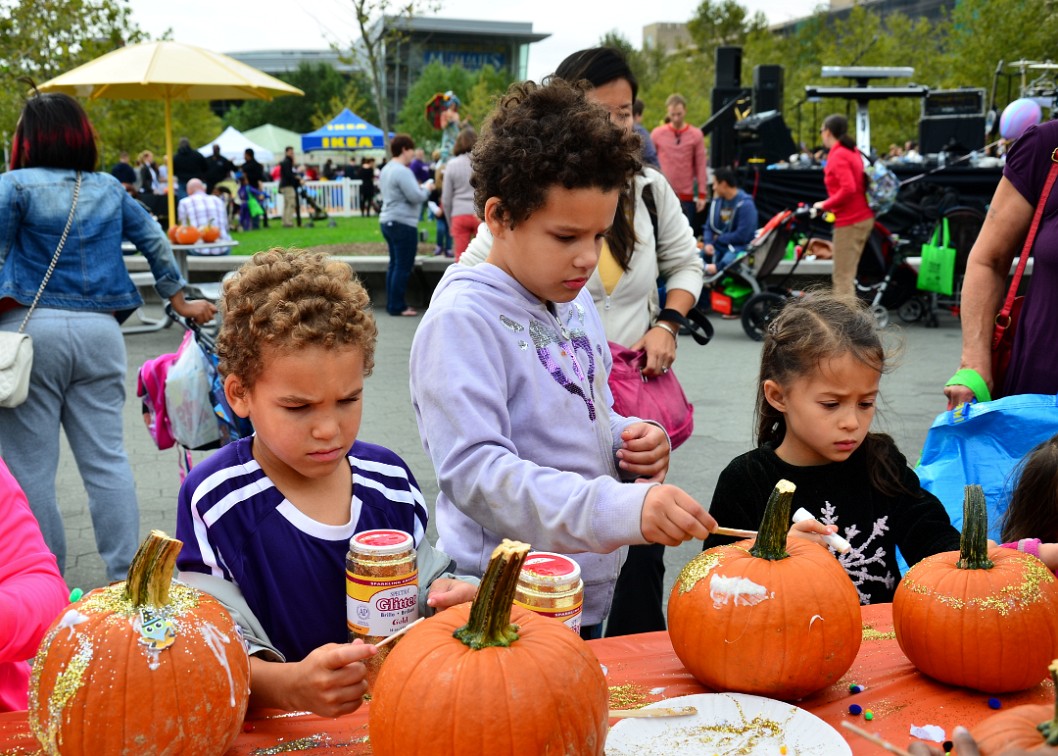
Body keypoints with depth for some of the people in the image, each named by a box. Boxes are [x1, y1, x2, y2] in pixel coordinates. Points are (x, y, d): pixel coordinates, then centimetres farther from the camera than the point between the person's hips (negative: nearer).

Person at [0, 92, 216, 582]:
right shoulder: (110, 190, 12)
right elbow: (156, 242, 15)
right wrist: (180, 301, 24)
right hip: (100, 330, 4)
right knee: (107, 458, 7)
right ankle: (127, 574, 7)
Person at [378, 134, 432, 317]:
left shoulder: (386, 169, 15)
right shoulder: (403, 171, -17)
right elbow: (416, 197, -21)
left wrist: (419, 187, 16)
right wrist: (427, 188, -1)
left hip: (388, 221, 10)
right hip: (403, 223, -10)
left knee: (394, 264, 14)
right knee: (403, 267, -5)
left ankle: (392, 304, 18)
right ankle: (397, 306, -3)